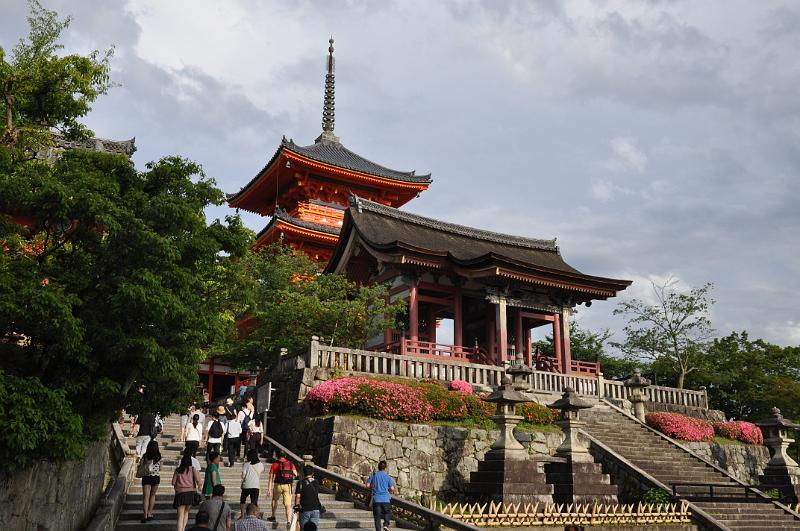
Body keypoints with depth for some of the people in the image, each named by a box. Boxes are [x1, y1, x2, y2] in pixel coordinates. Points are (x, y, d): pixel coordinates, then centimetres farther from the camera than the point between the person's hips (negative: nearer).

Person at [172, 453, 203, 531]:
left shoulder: (177, 470, 3)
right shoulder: (192, 469, 0)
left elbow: (173, 482, 5)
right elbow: (198, 481, -9)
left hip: (180, 493, 0)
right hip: (191, 493, 0)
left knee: (180, 515, 2)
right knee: (186, 512, 21)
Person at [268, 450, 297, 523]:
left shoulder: (275, 464, 3)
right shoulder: (291, 464, 9)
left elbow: (271, 478, 0)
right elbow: (295, 474, -2)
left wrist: (269, 489, 0)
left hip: (278, 485, -1)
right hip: (288, 486, 1)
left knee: (274, 500, 27)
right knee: (288, 505, 0)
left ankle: (273, 517, 35)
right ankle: (289, 521, -12)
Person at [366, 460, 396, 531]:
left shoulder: (373, 475, 5)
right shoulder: (388, 477, 3)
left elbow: (367, 485, 4)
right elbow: (392, 489, -1)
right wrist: (392, 491, 21)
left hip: (376, 499, 1)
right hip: (385, 499, 0)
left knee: (377, 516, 5)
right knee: (388, 513, 20)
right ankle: (386, 525, -2)